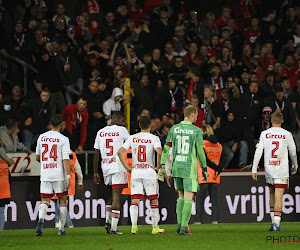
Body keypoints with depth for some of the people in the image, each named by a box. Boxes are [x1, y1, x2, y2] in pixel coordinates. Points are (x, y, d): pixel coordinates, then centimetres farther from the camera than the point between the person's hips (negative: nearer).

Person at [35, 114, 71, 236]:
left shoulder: (41, 137, 6)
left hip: (45, 175, 3)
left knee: (45, 201, 4)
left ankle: (41, 219, -25)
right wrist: (68, 176, -12)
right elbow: (66, 159, -12)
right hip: (59, 175, -3)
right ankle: (61, 229, 10)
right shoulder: (63, 139, -6)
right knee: (63, 200, 10)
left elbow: (37, 157, 16)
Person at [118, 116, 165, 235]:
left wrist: (127, 168, 5)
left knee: (135, 200, -1)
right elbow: (159, 152, -19)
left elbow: (120, 152, 1)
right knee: (153, 200, 9)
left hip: (135, 172, 2)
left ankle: (134, 225, -17)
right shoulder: (154, 138, -2)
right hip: (149, 171, -2)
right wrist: (159, 167, -7)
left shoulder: (132, 138, 7)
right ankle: (155, 227, 13)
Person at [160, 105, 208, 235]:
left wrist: (163, 166, 9)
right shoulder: (196, 131, -7)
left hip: (176, 166, 5)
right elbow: (200, 152, -6)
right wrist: (204, 169, 4)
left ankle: (180, 224, 11)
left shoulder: (174, 129, 5)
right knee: (188, 198, -2)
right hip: (189, 168, -5)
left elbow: (166, 149, 5)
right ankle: (183, 227, -7)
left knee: (181, 196, 19)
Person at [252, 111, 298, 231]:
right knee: (278, 197, -6)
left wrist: (254, 169, 1)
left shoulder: (264, 134, 2)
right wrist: (295, 166, 24)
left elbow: (258, 151, -2)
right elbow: (293, 152, 8)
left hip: (268, 169, 2)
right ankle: (276, 223, -16)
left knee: (272, 194, 20)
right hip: (282, 170, -2)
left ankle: (273, 220, 21)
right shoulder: (287, 134, -2)